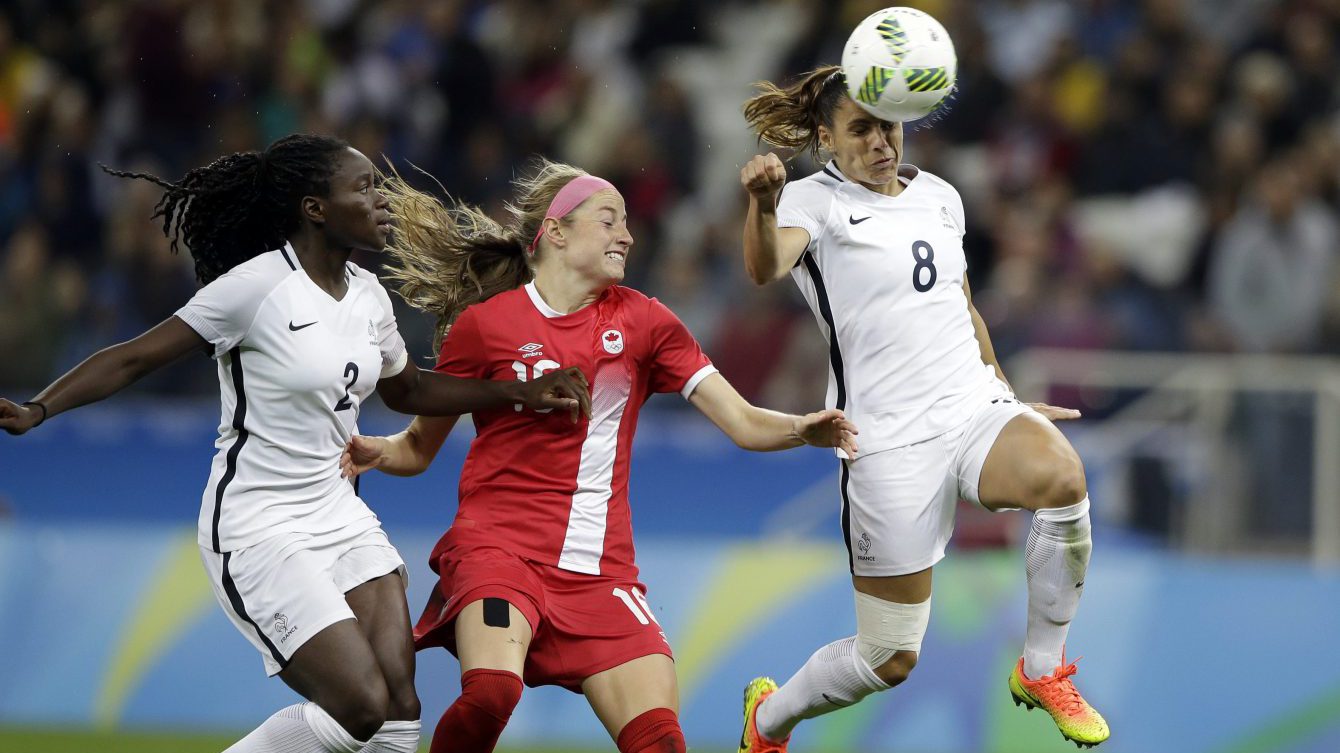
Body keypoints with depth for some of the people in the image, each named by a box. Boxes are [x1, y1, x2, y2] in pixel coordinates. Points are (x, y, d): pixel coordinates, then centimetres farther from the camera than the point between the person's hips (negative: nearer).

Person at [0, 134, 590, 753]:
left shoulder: (367, 295, 6)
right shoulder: (258, 285, -16)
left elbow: (406, 390, 25)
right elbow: (136, 358, -13)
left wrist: (521, 393, 18)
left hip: (340, 516, 8)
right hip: (258, 532, -7)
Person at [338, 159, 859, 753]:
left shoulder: (641, 320, 10)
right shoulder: (482, 324, 2)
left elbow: (743, 424, 6)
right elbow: (417, 448, 12)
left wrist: (803, 430, -14)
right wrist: (371, 452, -10)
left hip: (599, 569, 3)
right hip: (496, 545, -3)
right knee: (491, 689, -31)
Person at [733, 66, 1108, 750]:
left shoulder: (940, 197, 14)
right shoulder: (816, 201, -5)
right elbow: (765, 268, -28)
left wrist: (1009, 398, 31)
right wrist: (762, 203, -49)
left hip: (975, 407, 4)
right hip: (889, 437, -4)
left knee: (1061, 476, -31)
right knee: (890, 658, -3)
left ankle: (1042, 672, -10)